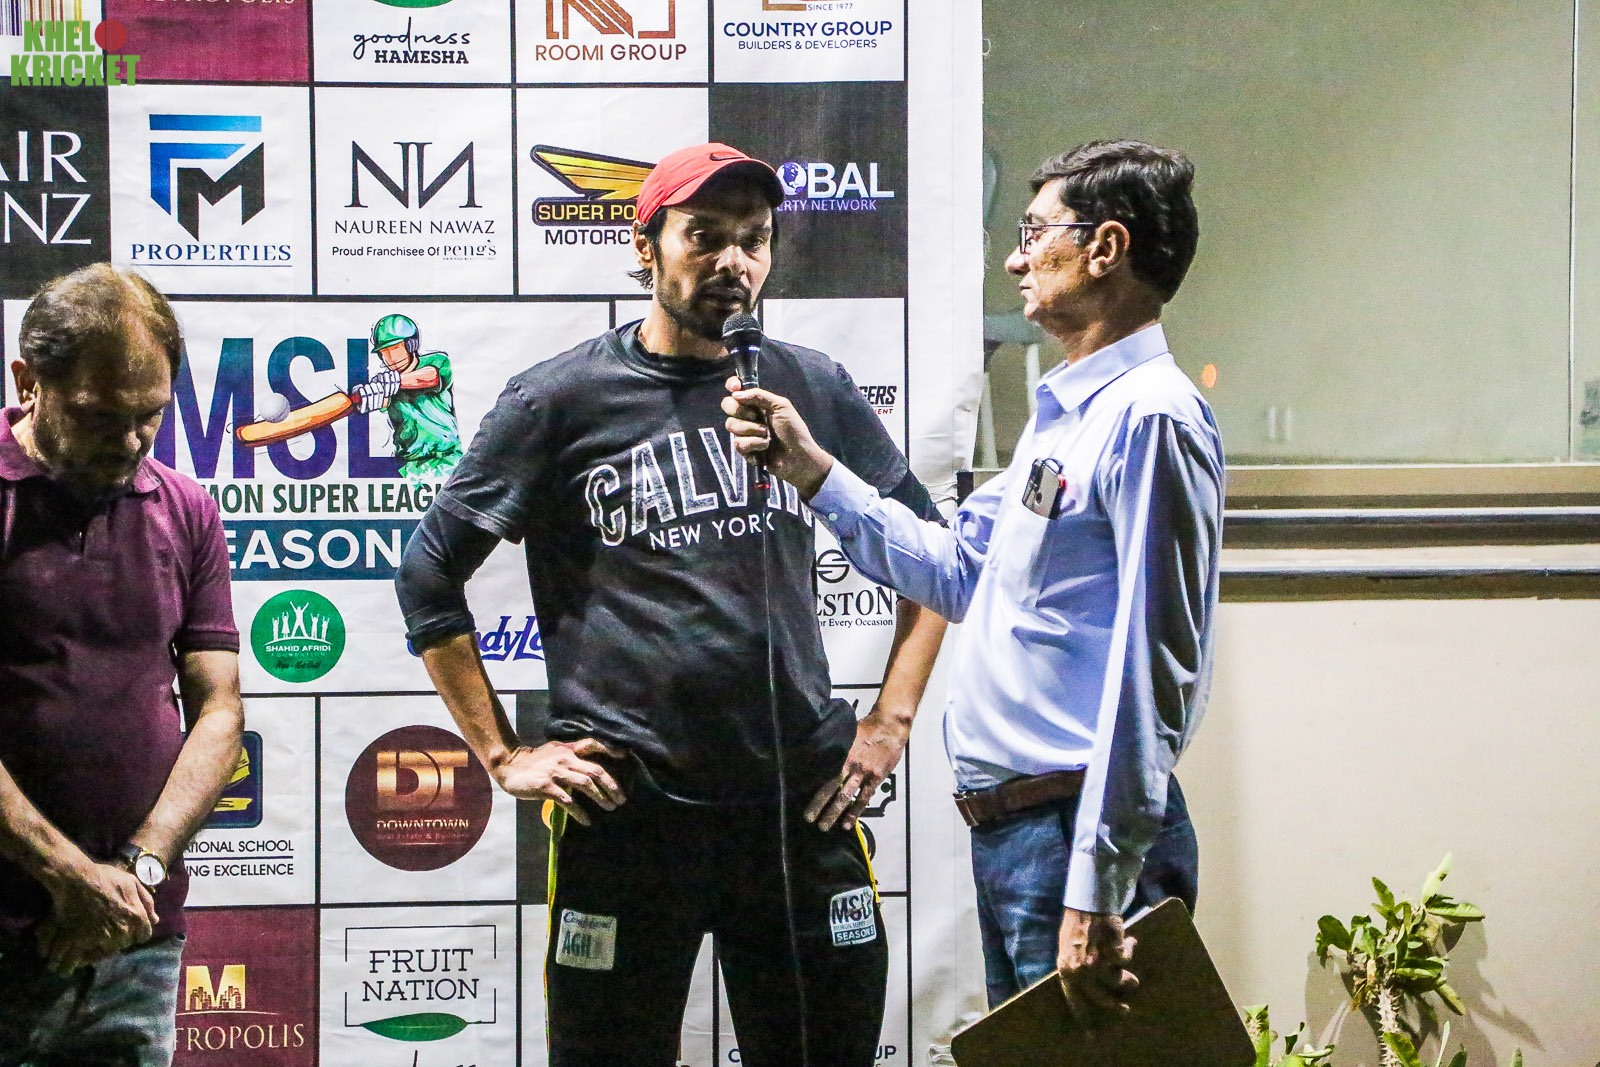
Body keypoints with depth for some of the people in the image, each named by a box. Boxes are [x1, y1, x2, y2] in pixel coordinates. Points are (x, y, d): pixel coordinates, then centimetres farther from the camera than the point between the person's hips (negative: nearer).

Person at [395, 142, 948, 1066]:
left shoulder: (810, 387, 9)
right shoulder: (563, 399, 0)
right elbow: (430, 574, 4)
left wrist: (892, 722, 10)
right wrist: (503, 756, -1)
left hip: (804, 808, 3)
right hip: (625, 810, -3)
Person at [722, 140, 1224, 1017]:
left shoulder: (1149, 417, -15)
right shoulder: (1061, 414, 17)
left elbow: (1152, 678, -21)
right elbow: (956, 573, 23)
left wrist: (1095, 895, -24)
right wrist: (811, 469, 18)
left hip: (1078, 832, -10)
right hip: (1004, 831, 10)